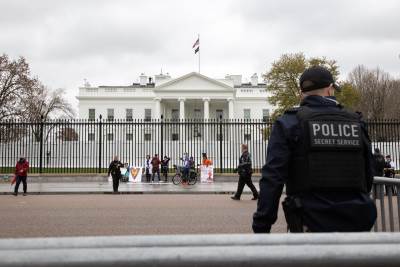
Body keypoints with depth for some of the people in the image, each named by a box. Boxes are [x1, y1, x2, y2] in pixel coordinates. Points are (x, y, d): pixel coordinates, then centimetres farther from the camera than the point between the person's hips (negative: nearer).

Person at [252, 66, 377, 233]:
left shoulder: (289, 123, -6)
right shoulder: (356, 123, 6)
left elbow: (272, 178, -14)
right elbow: (368, 175, 11)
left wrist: (261, 226, -11)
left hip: (311, 225, -3)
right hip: (355, 224, 4)